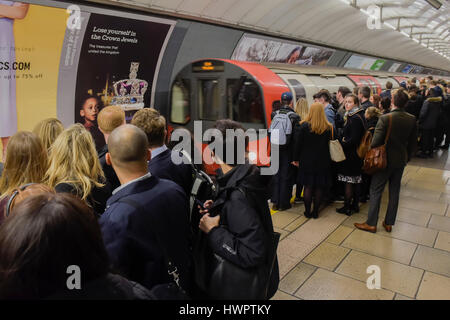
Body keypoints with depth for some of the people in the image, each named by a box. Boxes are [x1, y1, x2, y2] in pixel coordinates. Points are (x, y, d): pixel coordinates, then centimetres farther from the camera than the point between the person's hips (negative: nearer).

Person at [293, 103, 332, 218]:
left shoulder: (304, 126, -11)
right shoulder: (328, 128, -6)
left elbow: (298, 144, -7)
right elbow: (329, 144, 0)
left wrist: (297, 159, 2)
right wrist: (327, 159, 10)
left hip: (307, 160, -1)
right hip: (322, 161, 1)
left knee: (308, 187, 8)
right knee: (319, 187, 9)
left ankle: (307, 211, 14)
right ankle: (315, 211, 16)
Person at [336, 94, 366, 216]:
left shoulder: (355, 118, -19)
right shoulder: (359, 116, 12)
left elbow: (354, 139, -23)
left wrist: (341, 143, -11)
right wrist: (344, 140, 4)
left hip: (351, 155, -10)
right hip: (357, 154, 10)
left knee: (349, 182, -1)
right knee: (356, 181, 15)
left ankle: (347, 207, 8)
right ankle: (355, 205, 26)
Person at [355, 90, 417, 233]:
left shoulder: (385, 118, -19)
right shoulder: (412, 119, -3)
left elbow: (376, 141, -21)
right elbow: (413, 142, 5)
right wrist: (407, 157, 18)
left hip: (385, 160, -5)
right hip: (401, 160, 5)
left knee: (376, 191, 5)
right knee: (394, 192, 15)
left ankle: (371, 224, 12)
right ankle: (389, 223, 25)